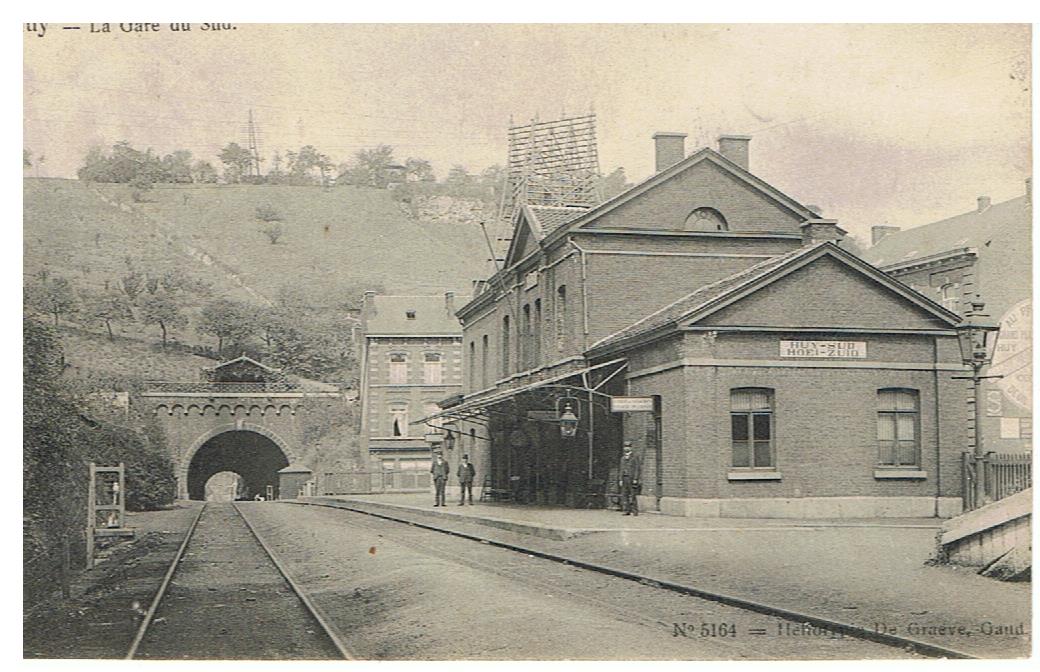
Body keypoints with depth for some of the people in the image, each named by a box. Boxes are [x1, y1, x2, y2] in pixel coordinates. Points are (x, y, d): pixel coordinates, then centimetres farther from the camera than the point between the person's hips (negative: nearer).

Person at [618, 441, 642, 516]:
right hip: (624, 478, 6)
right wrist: (620, 479, 10)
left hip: (632, 478, -6)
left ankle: (635, 511, -3)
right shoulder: (623, 458, 17)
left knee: (632, 495, -8)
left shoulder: (634, 457, -3)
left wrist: (635, 479, -14)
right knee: (624, 495, 2)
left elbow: (637, 469, -7)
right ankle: (626, 511, 5)